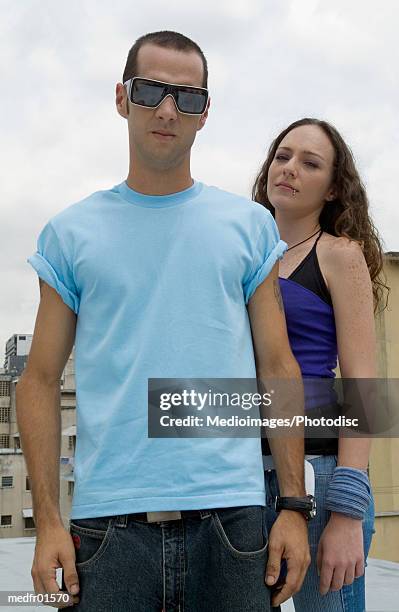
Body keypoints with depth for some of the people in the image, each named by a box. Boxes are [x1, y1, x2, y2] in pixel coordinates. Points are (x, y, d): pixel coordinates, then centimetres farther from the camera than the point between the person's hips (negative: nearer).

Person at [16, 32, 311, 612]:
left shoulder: (250, 225, 9)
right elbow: (41, 379, 5)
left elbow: (278, 366, 6)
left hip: (230, 514, 1)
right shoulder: (70, 233, 7)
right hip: (107, 521, 0)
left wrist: (295, 507, 0)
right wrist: (48, 520, -4)